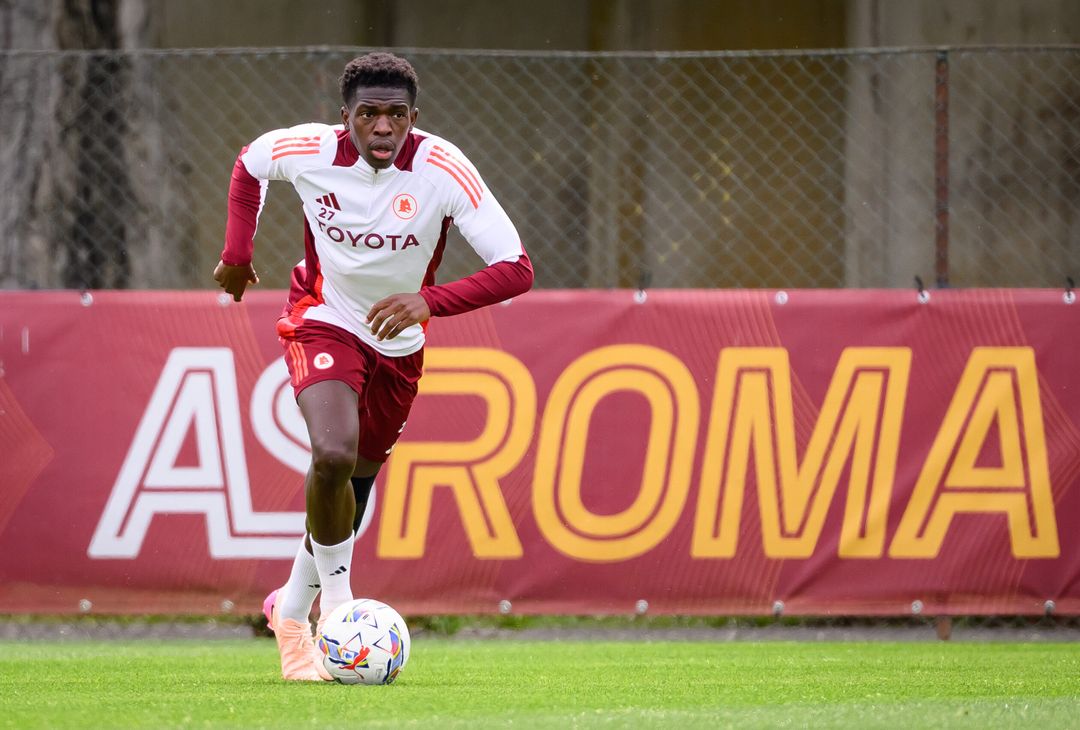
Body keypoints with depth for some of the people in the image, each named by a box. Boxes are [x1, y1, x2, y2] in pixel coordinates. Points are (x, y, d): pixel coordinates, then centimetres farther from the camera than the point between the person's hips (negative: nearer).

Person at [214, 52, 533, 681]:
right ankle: (336, 597, -9)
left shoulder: (443, 170, -24)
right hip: (324, 323, -2)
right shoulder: (312, 151, -21)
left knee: (353, 490, 13)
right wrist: (237, 255, 4)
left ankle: (292, 611, 37)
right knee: (333, 454, -29)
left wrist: (429, 301, -38)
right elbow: (249, 165, 5)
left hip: (399, 343, 2)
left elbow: (516, 269, -26)